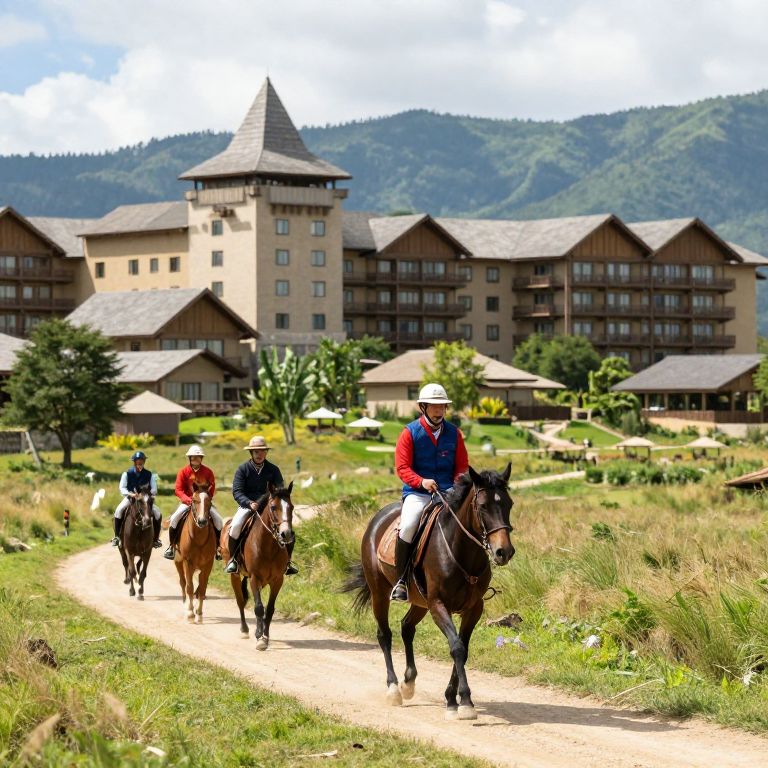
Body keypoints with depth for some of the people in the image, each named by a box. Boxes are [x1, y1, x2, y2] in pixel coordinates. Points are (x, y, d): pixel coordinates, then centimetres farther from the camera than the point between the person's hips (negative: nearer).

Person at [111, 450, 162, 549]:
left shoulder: (149, 474, -1)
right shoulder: (127, 474, -4)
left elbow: (154, 489, -3)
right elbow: (122, 488, -9)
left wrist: (150, 494, -26)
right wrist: (131, 494, -27)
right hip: (130, 498, -1)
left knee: (157, 514, -19)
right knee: (119, 511, -27)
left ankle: (156, 539, -3)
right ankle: (117, 536, -15)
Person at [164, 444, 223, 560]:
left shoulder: (208, 471, -1)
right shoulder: (183, 471, -3)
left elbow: (212, 489, 2)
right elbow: (178, 490, -6)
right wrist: (188, 499, -22)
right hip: (187, 502, 0)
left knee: (218, 520, -16)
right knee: (174, 518, -21)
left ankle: (218, 547, 1)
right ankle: (171, 546, -7)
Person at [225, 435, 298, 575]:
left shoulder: (273, 469, 4)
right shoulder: (243, 469, -2)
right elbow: (237, 491, -9)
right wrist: (250, 503, -27)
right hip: (247, 505, -2)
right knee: (235, 525, -30)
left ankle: (287, 561, 2)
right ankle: (232, 559, -12)